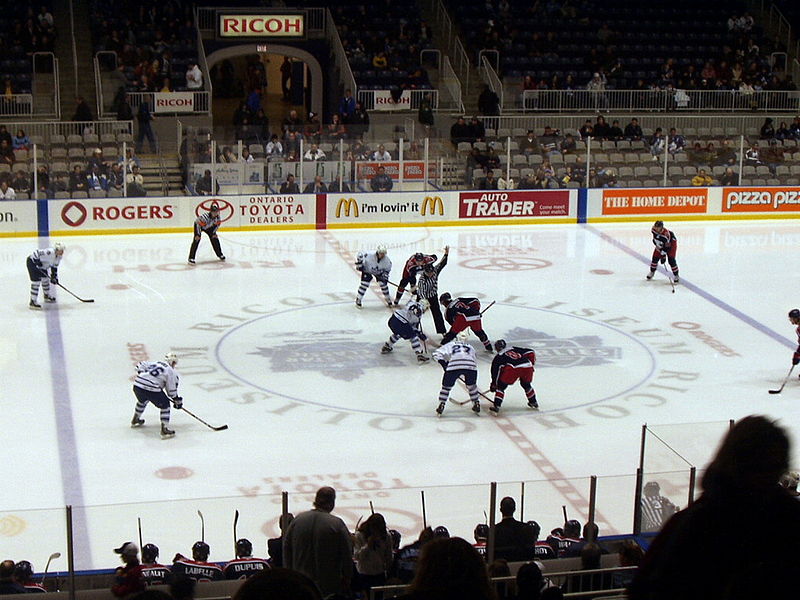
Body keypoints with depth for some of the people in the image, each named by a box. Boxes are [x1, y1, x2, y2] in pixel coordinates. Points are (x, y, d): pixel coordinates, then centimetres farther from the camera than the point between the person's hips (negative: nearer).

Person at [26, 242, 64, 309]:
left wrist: (54, 276, 3)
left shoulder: (58, 257, -4)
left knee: (45, 279, 18)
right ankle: (33, 302, -14)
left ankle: (47, 296, 42)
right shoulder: (50, 252, -33)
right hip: (32, 261, -10)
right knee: (36, 281, -15)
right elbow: (37, 252, -32)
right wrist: (37, 261, -32)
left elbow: (54, 267, 8)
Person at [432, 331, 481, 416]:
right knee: (472, 385, 28)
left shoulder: (450, 345, 31)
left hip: (454, 367, -2)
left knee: (446, 386, 18)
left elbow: (437, 353, 19)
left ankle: (441, 406, 13)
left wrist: (444, 364, 20)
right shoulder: (470, 348, 37)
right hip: (470, 366, 2)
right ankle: (476, 404, 30)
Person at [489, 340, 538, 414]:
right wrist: (531, 362, 33)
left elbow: (495, 371, 21)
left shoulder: (498, 357, 23)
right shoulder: (514, 349, 33)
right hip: (527, 366, 4)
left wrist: (494, 385, 30)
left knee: (501, 386, 10)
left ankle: (496, 406, -1)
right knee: (526, 385, 32)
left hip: (513, 368, -4)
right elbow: (530, 352, 24)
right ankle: (533, 403, 40)